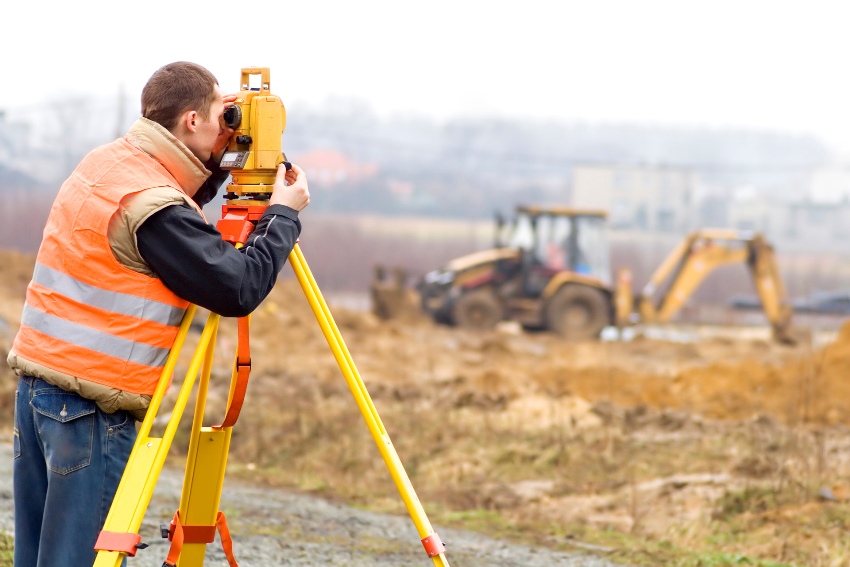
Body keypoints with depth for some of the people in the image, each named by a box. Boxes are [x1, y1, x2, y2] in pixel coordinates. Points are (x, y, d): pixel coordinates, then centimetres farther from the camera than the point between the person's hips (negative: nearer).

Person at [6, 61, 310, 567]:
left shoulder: (104, 164, 9)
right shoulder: (153, 206, -18)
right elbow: (238, 289, -18)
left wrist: (222, 165, 15)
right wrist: (284, 214, -5)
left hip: (37, 377, 9)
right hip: (91, 405, -9)